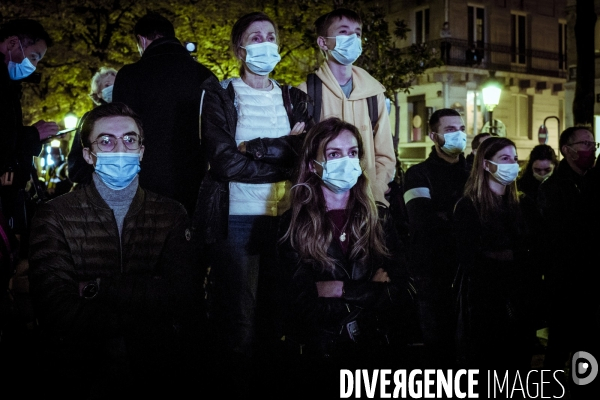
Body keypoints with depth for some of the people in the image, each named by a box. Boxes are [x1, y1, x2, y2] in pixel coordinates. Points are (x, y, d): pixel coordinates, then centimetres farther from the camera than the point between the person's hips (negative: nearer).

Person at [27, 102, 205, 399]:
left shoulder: (171, 215, 8)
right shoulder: (54, 217, 1)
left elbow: (185, 297, -6)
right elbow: (58, 312, -11)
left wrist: (99, 288, -11)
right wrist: (150, 310, -10)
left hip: (159, 371, 2)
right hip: (79, 372, -2)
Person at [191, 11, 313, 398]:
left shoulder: (295, 99, 13)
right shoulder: (220, 96, 2)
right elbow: (225, 162, -11)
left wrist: (257, 155, -13)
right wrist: (286, 160, -11)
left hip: (284, 219, 3)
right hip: (236, 219, -3)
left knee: (276, 316, 8)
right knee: (237, 322, 0)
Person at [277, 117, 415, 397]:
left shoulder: (379, 218, 10)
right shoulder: (293, 225, 1)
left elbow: (403, 296, 1)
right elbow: (303, 306, -8)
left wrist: (341, 290, -7)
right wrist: (371, 291, -4)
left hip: (379, 353, 3)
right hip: (318, 361, -2)